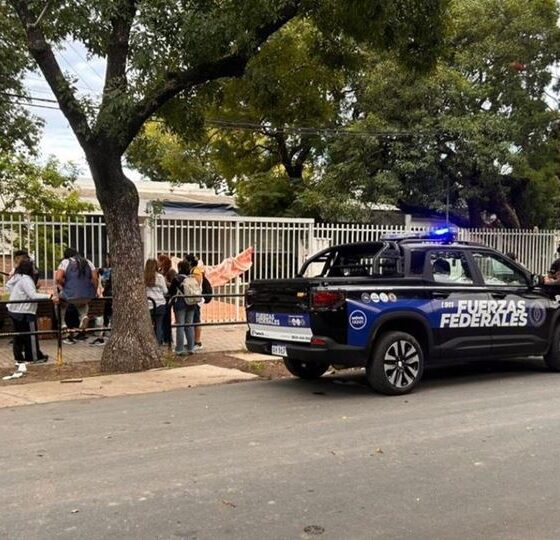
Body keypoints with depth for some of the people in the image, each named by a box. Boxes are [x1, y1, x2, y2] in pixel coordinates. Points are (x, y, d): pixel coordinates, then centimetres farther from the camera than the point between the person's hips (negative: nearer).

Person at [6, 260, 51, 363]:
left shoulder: (15, 278, 7)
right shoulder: (26, 279, -20)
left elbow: (8, 285, 26)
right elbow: (33, 295, -29)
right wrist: (49, 296, -34)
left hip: (13, 310, 9)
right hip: (24, 312, -9)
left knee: (18, 335, 16)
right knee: (31, 335, 3)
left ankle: (18, 356, 21)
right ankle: (35, 356, 11)